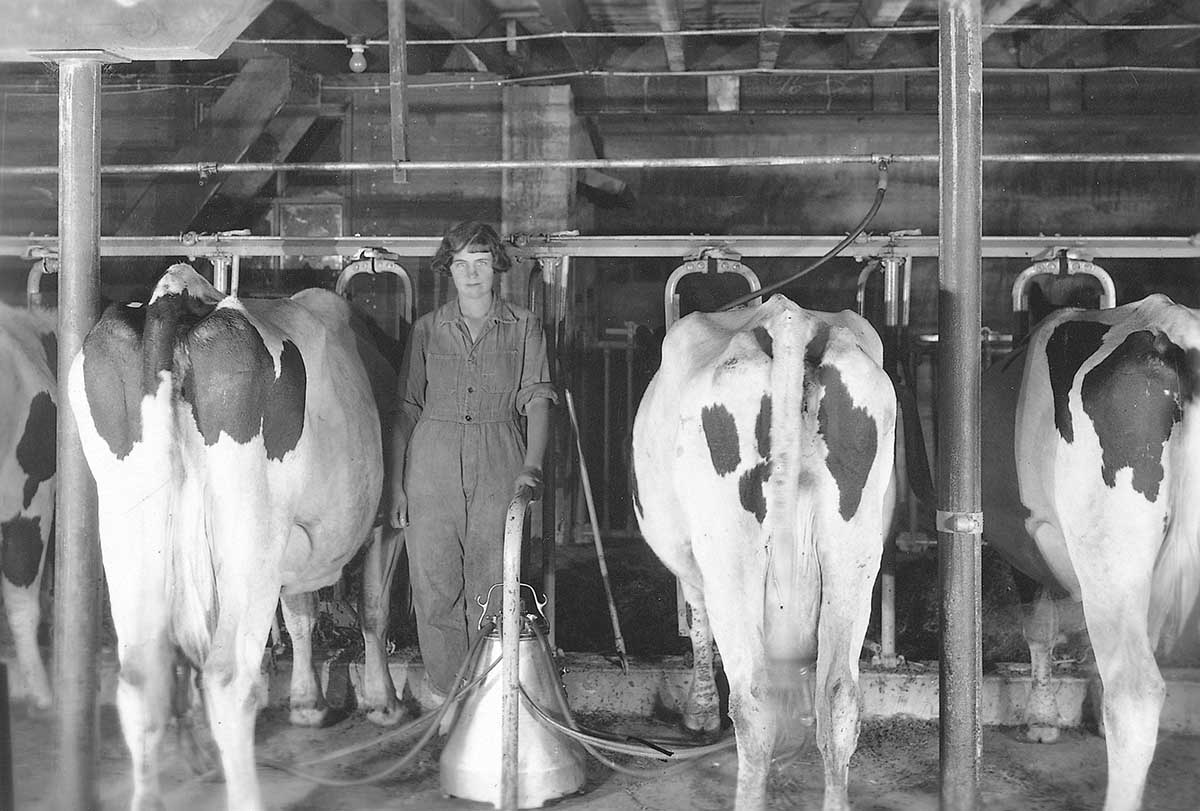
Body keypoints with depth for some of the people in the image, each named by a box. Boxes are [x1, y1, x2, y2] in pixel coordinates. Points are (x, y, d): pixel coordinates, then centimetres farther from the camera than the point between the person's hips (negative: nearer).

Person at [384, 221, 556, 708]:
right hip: (432, 464, 1)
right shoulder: (427, 329, 11)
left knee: (493, 590, -3)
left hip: (499, 469, -1)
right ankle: (447, 696, 11)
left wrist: (531, 467, -12)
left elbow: (537, 401, 2)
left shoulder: (524, 326, 9)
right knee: (435, 588, -1)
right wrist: (395, 483, 4)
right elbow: (405, 409, 9)